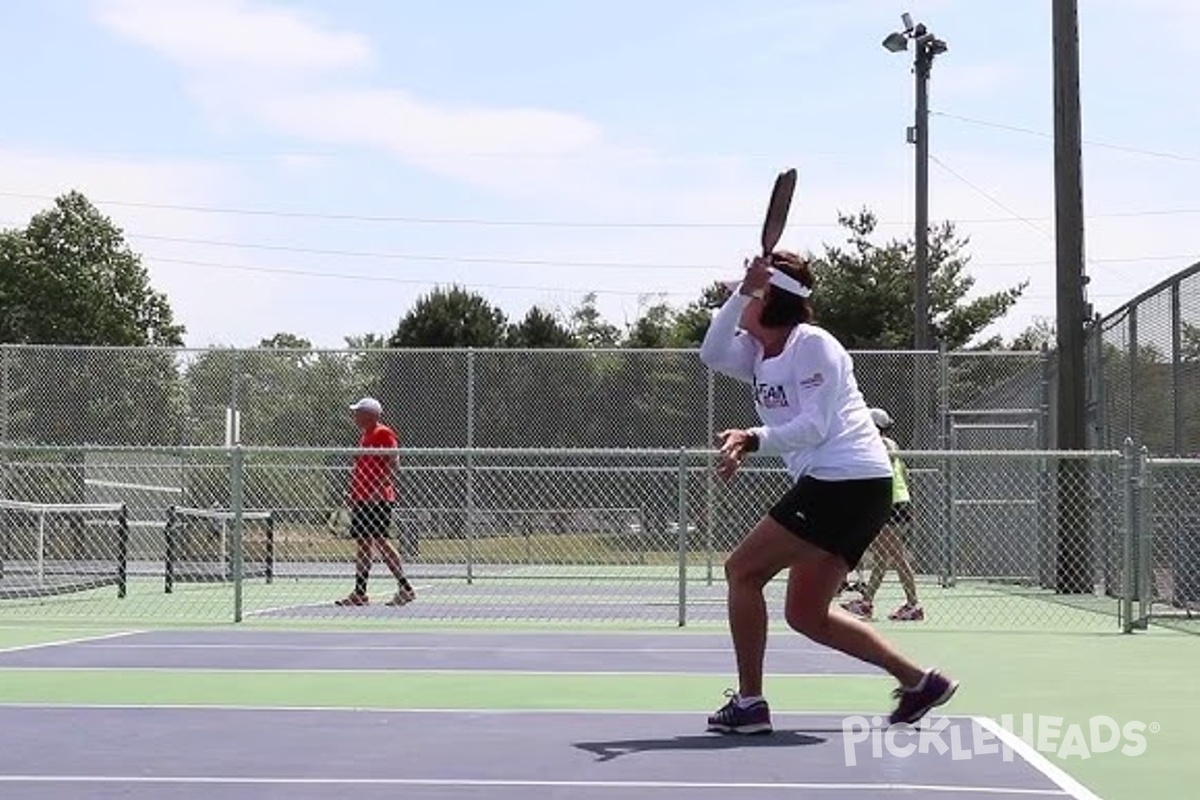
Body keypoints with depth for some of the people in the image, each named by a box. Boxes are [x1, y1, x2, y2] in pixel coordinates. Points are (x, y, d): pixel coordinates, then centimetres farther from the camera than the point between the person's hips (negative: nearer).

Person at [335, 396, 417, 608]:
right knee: (363, 544, 9)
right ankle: (359, 592, 12)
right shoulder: (365, 436, 20)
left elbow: (393, 462, -17)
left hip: (378, 499, -10)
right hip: (362, 499, 10)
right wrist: (353, 494, 21)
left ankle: (405, 588, -9)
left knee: (380, 542, -13)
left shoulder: (383, 434, -9)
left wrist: (379, 487, -25)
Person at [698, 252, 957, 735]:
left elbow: (814, 426, -18)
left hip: (849, 482, -10)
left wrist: (753, 441, -32)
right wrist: (740, 291, -10)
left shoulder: (812, 345, -10)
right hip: (828, 486, 10)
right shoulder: (759, 353, 16)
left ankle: (748, 703, -4)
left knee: (742, 569, -8)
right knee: (806, 613, 10)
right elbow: (714, 355, -2)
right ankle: (918, 681, 15)